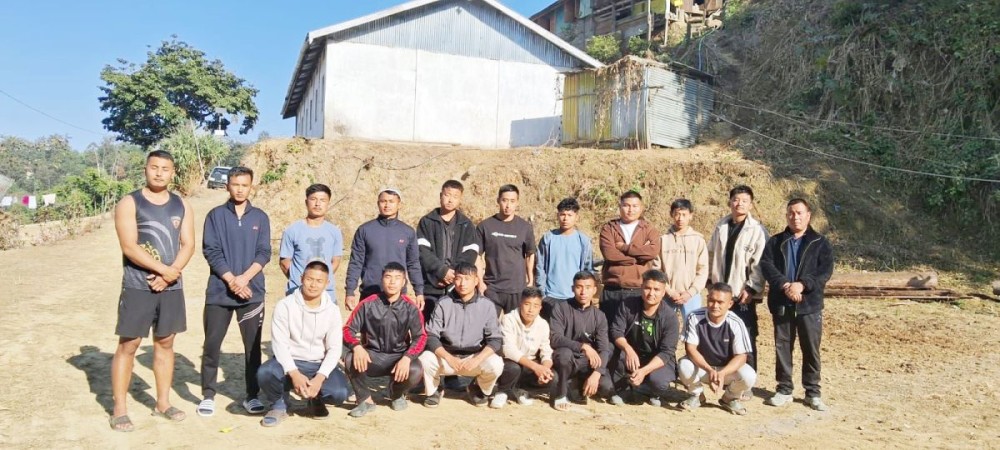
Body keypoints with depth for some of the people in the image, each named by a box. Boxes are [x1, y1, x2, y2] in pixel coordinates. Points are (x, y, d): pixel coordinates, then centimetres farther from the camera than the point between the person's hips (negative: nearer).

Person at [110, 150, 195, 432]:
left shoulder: (181, 206, 8)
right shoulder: (130, 203, -5)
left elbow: (188, 245, 2)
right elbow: (129, 247, -13)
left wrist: (169, 275, -11)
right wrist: (163, 269, -15)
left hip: (172, 286, 4)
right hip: (137, 286, -4)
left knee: (165, 343, 11)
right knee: (128, 345, -1)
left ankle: (163, 403, 21)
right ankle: (119, 410, 8)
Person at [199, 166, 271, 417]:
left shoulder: (260, 218, 8)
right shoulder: (216, 215, 4)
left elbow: (264, 253, 1)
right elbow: (210, 251, -4)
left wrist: (244, 278, -13)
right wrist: (231, 279, -14)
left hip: (252, 292, 1)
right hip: (219, 292, -1)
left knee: (253, 346, 4)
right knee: (212, 344, 2)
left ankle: (252, 395, 14)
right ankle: (208, 396, 14)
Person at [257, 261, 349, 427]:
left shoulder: (332, 310, -3)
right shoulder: (285, 305, -8)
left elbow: (334, 348, -6)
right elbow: (279, 344, -13)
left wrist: (320, 377, -21)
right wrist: (294, 373, -26)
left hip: (319, 365, 1)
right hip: (290, 362, -1)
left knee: (339, 393, -25)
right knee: (265, 373, -33)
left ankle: (316, 400, 13)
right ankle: (280, 405, 1)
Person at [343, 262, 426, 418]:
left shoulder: (410, 307, -7)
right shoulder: (368, 304, -7)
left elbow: (420, 336, -9)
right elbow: (348, 329, -6)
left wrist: (407, 358, -28)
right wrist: (357, 347, -29)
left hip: (399, 357, 0)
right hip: (373, 355, 0)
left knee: (415, 371, -31)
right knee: (350, 359, -30)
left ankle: (396, 393, 8)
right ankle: (365, 400, -4)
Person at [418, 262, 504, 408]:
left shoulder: (487, 305, -5)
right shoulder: (443, 303, -6)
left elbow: (495, 339, -7)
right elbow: (431, 336, -9)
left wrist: (477, 359, -24)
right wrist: (449, 358, -25)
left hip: (475, 357, 0)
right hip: (446, 355, 0)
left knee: (496, 364, -29)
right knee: (425, 359, -29)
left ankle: (479, 389, 8)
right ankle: (434, 390, 5)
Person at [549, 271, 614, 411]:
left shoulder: (599, 316, 0)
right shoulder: (560, 309, -9)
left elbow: (604, 349, -8)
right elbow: (555, 339, -20)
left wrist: (596, 374, -25)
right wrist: (583, 346, -32)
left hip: (587, 363, 3)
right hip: (565, 360, -3)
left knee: (606, 387, -23)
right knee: (565, 353, -37)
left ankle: (579, 386, 12)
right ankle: (560, 395, -11)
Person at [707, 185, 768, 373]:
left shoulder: (757, 230, -6)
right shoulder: (721, 226, 7)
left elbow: (760, 263, -10)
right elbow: (712, 256, 12)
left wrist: (751, 289, -15)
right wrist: (711, 279, 8)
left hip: (743, 294, -5)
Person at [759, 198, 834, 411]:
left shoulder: (820, 243, 6)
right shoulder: (775, 242, 9)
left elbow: (825, 270, -5)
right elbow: (766, 265, -5)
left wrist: (802, 284, -20)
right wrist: (784, 285, -20)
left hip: (810, 305, -1)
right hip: (781, 304, 1)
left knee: (811, 348, 4)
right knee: (782, 346, 6)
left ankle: (813, 392, 15)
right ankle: (784, 389, 17)